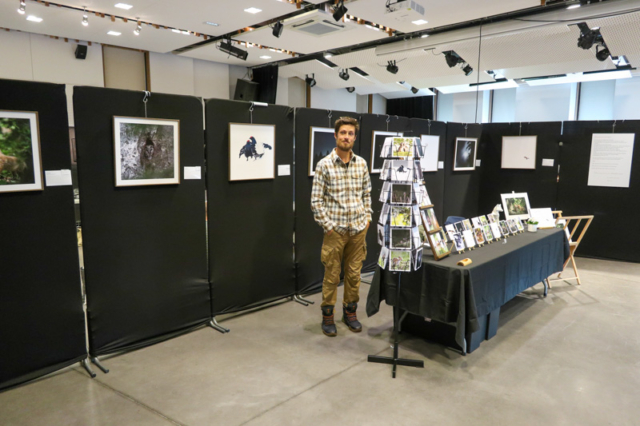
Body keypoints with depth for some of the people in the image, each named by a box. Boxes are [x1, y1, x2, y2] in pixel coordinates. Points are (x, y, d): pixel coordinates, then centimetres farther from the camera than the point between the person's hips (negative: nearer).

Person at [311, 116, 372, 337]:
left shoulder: (361, 163, 4)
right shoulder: (324, 165, -9)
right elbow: (316, 200, -9)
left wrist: (367, 217, 6)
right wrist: (328, 225, -12)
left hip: (358, 229, 4)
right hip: (335, 230, -4)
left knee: (354, 274, 13)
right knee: (332, 275, 6)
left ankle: (350, 312, 30)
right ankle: (327, 315, 22)